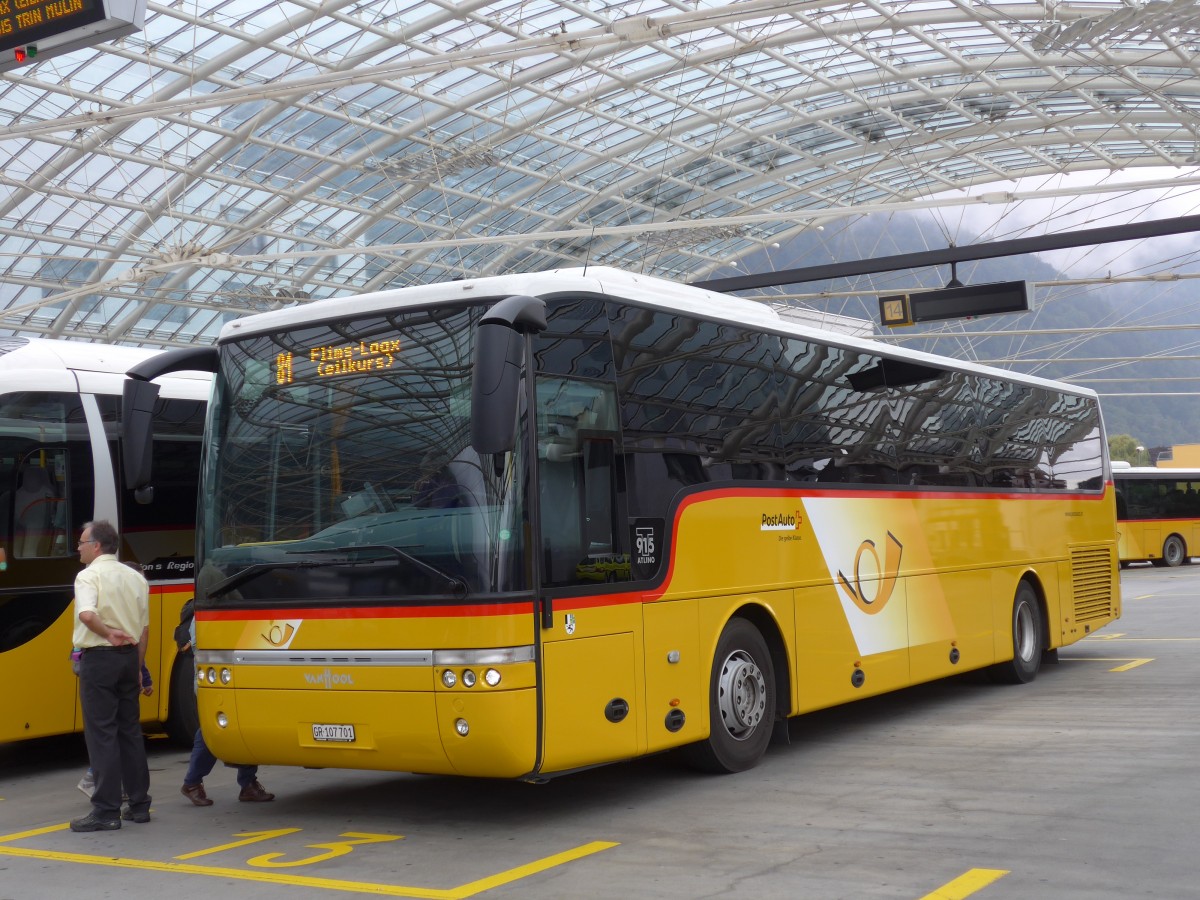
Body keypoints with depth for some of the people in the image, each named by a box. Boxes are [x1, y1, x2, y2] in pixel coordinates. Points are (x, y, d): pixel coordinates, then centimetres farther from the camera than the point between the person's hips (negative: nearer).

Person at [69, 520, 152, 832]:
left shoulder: (89, 575, -9)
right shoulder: (136, 578, 11)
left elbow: (87, 615, -28)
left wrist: (106, 633, -13)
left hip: (98, 658, -6)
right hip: (129, 657, 6)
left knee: (101, 734, -3)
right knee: (130, 732, 13)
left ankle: (106, 811, -3)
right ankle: (139, 805, 17)